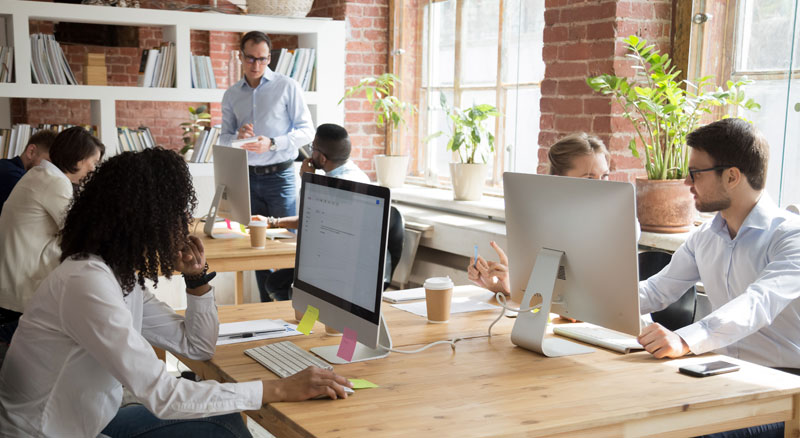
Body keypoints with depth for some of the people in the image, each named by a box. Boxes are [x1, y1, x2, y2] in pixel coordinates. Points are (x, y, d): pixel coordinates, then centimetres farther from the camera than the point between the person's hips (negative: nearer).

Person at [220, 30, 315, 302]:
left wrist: (271, 144, -17)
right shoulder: (231, 95, 11)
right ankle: (266, 305, 14)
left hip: (279, 175, -4)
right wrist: (238, 137, -10)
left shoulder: (287, 87, -1)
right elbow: (224, 137, 13)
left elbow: (306, 131, -4)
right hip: (247, 176, 4)